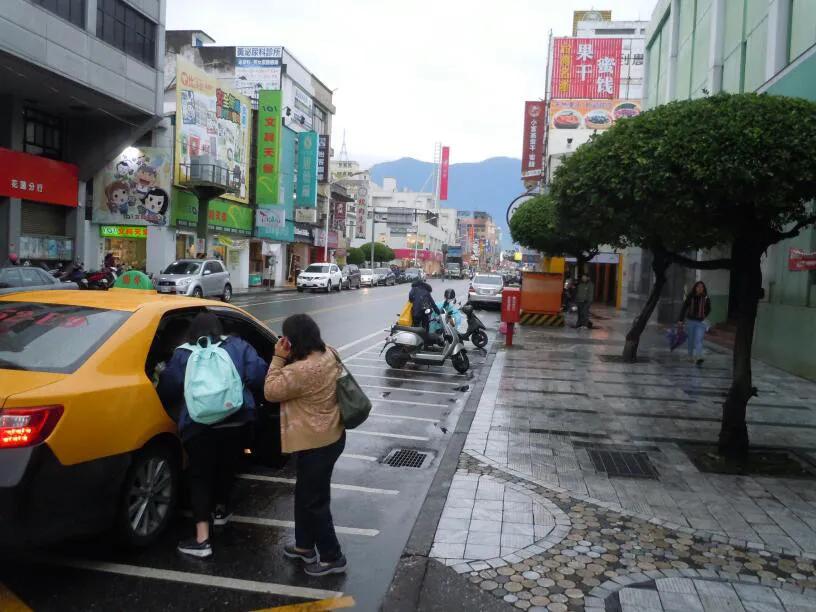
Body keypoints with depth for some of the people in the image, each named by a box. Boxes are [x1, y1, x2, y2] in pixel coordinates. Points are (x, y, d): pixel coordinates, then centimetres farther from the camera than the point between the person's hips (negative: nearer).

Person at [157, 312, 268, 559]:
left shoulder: (182, 355, 9)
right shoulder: (239, 346, 11)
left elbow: (167, 390, 8)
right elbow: (258, 376, 2)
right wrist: (242, 393, 22)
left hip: (198, 424, -2)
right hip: (236, 420, 2)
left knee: (200, 476, 7)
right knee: (227, 467, 24)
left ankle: (202, 540, 1)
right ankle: (220, 510, 46)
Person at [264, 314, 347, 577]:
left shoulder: (301, 371, -30)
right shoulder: (328, 354, -1)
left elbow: (271, 391, -15)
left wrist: (278, 358, -14)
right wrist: (285, 359, 1)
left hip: (316, 444, -10)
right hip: (330, 436, 10)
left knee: (315, 500, 6)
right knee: (305, 493, 23)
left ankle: (332, 557, 19)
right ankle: (304, 546, 38)